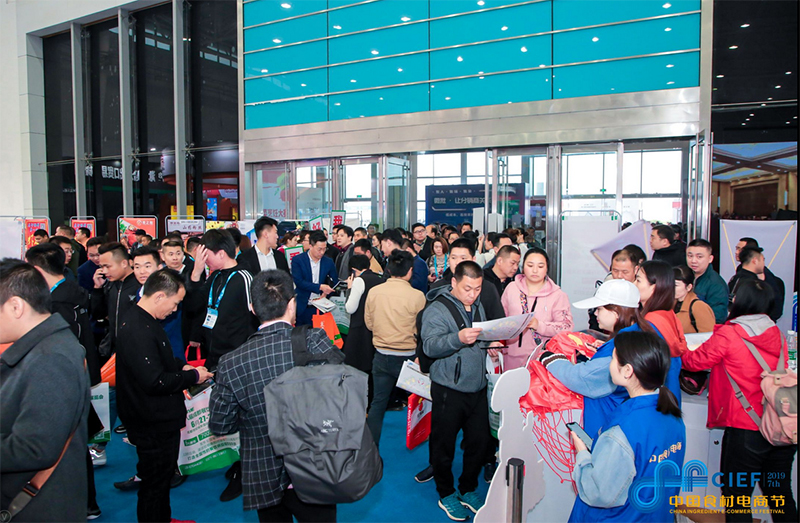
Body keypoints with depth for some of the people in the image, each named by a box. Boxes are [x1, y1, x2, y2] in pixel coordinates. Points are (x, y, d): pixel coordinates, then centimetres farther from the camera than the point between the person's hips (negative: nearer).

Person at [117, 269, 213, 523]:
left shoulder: (140, 320, 6)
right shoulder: (138, 330, -28)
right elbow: (154, 381, -30)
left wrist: (182, 366, 6)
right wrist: (193, 376, -17)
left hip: (158, 419, 11)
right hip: (154, 425, -11)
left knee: (162, 476, 26)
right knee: (155, 483, 8)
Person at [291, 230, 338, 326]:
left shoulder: (328, 262, 5)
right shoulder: (297, 260, -5)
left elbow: (335, 282, 10)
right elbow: (298, 282, -15)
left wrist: (326, 292, -9)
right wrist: (320, 287, -21)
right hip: (302, 308, -2)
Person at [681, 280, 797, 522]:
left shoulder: (728, 335, -14)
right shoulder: (777, 334, 3)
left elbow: (695, 361, -3)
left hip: (745, 431, -6)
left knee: (736, 498, 7)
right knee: (780, 494, 20)